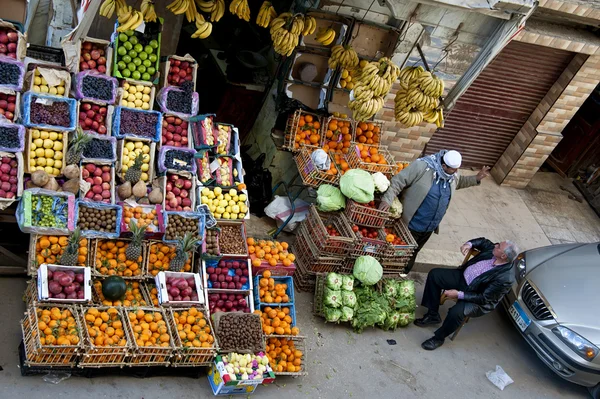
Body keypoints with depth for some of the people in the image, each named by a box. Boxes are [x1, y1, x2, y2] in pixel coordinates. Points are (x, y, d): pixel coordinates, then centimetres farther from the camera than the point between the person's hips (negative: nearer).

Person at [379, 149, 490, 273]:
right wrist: (387, 200, -32)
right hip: (411, 224, -6)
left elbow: (459, 182, 21)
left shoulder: (453, 174, -3)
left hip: (430, 228, 6)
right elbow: (398, 181, -23)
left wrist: (476, 179, 7)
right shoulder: (422, 166, -26)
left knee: (412, 255, 24)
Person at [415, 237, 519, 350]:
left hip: (476, 298, -8)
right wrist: (469, 244, -8)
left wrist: (459, 294, -27)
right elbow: (483, 241, 13)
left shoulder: (505, 278, -29)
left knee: (456, 312, -33)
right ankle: (433, 315, 10)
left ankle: (439, 338, -2)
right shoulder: (493, 250, -11)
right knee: (434, 274, -2)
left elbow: (484, 298, -25)